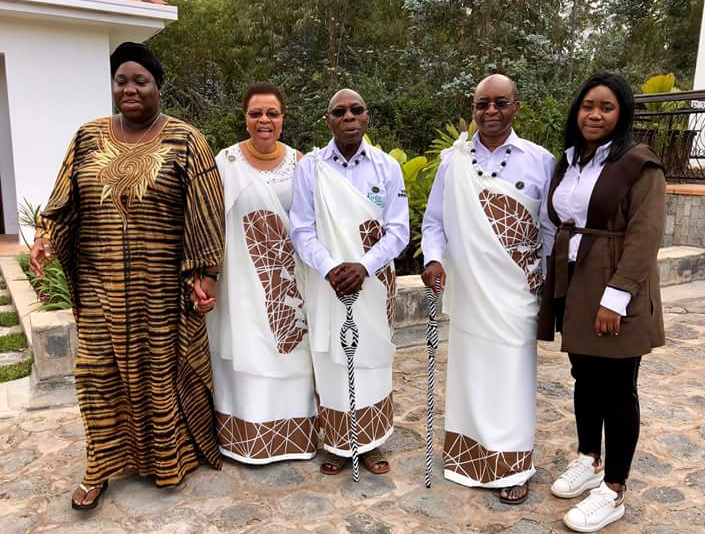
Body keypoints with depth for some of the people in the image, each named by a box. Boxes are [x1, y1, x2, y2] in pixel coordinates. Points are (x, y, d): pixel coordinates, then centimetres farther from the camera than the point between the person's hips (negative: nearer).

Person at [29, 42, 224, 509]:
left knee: (161, 369, 8)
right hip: (100, 283, 3)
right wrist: (47, 238, -8)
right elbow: (66, 201, 10)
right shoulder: (88, 137, 7)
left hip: (161, 285, -3)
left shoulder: (184, 141, -4)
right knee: (99, 370, 7)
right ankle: (101, 466, 24)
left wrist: (205, 272, -11)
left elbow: (203, 213, -7)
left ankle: (169, 456, 28)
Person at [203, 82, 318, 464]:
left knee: (290, 349, 10)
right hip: (244, 276, -2)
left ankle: (292, 430, 28)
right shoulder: (227, 162, -5)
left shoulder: (298, 162, 4)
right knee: (247, 351, 5)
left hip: (289, 276, 3)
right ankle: (246, 435, 23)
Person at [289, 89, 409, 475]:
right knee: (332, 361, 6)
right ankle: (337, 444, 22)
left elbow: (398, 230, -3)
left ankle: (371, 442, 24)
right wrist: (331, 269, -19)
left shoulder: (387, 167, 1)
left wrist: (364, 266, -17)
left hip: (374, 281, 1)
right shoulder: (309, 167, -1)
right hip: (328, 283, -1)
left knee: (372, 358, 8)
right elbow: (302, 230, -4)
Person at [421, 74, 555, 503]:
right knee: (469, 375, 13)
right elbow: (433, 221, 8)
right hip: (466, 292, 2)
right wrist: (433, 259, -9)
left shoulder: (540, 160, -2)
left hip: (516, 293, -1)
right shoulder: (453, 160, 3)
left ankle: (513, 466, 25)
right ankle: (470, 456, 32)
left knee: (511, 378, 6)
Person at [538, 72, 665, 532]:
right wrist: (558, 287, 10)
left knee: (616, 389, 3)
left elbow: (644, 237, -16)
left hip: (613, 294, -6)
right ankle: (589, 461, 35)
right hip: (573, 289, 6)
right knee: (585, 379, 17)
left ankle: (614, 493, 17)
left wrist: (616, 297, -21)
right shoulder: (567, 163, 11)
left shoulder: (639, 165, -9)